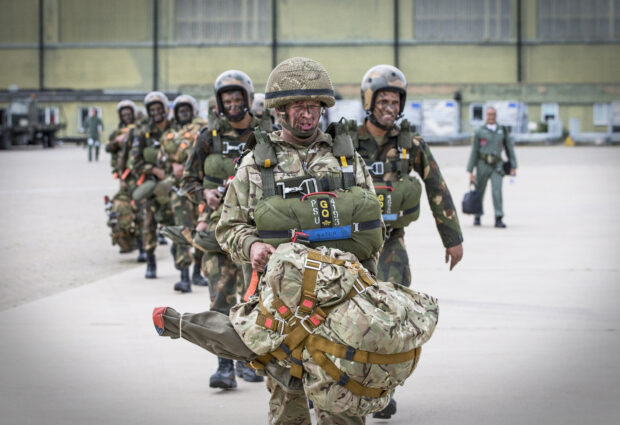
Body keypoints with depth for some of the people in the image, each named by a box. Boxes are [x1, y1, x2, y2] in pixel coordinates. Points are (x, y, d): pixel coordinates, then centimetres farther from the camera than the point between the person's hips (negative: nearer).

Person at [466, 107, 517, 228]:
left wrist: (513, 166, 7)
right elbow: (474, 152, 3)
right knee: (479, 192, 7)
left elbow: (509, 148, 14)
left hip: (497, 166, 0)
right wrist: (470, 171, -1)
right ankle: (477, 217, 27)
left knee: (497, 191, -14)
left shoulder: (502, 130, 10)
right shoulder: (479, 132, 4)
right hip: (482, 165, 0)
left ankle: (499, 219, -15)